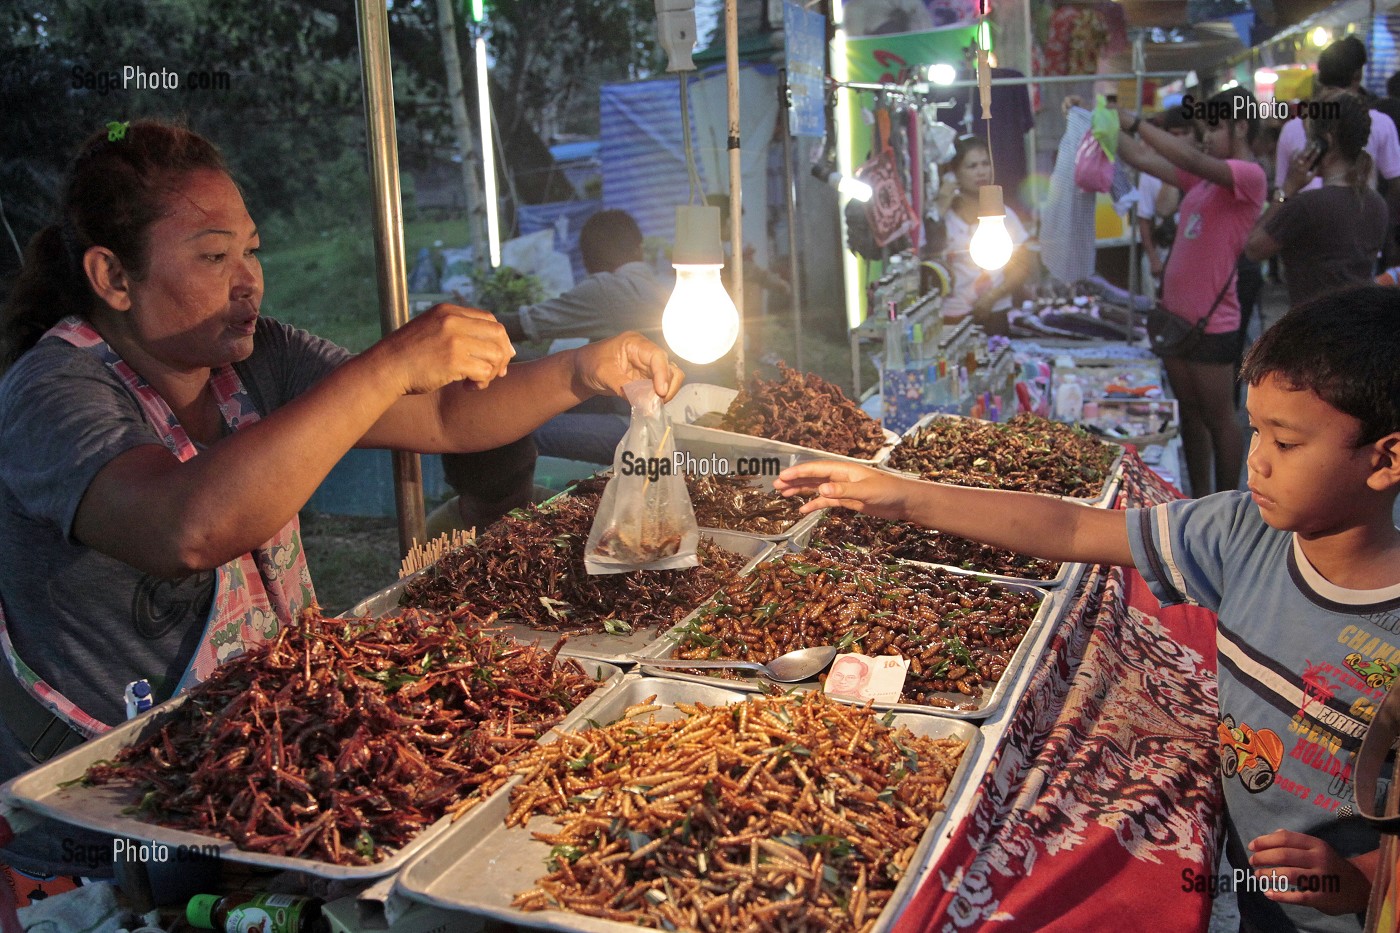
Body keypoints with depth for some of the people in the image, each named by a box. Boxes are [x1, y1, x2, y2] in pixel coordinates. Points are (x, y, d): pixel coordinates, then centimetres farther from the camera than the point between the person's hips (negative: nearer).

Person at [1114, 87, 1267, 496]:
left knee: (1218, 418, 4)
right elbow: (1143, 160, 11)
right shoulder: (1205, 176, 12)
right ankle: (1200, 500, 29)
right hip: (1177, 314, 8)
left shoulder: (1250, 176, -13)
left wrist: (1135, 122, -26)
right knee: (1190, 413, 16)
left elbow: (1192, 159, -28)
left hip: (1211, 324, -8)